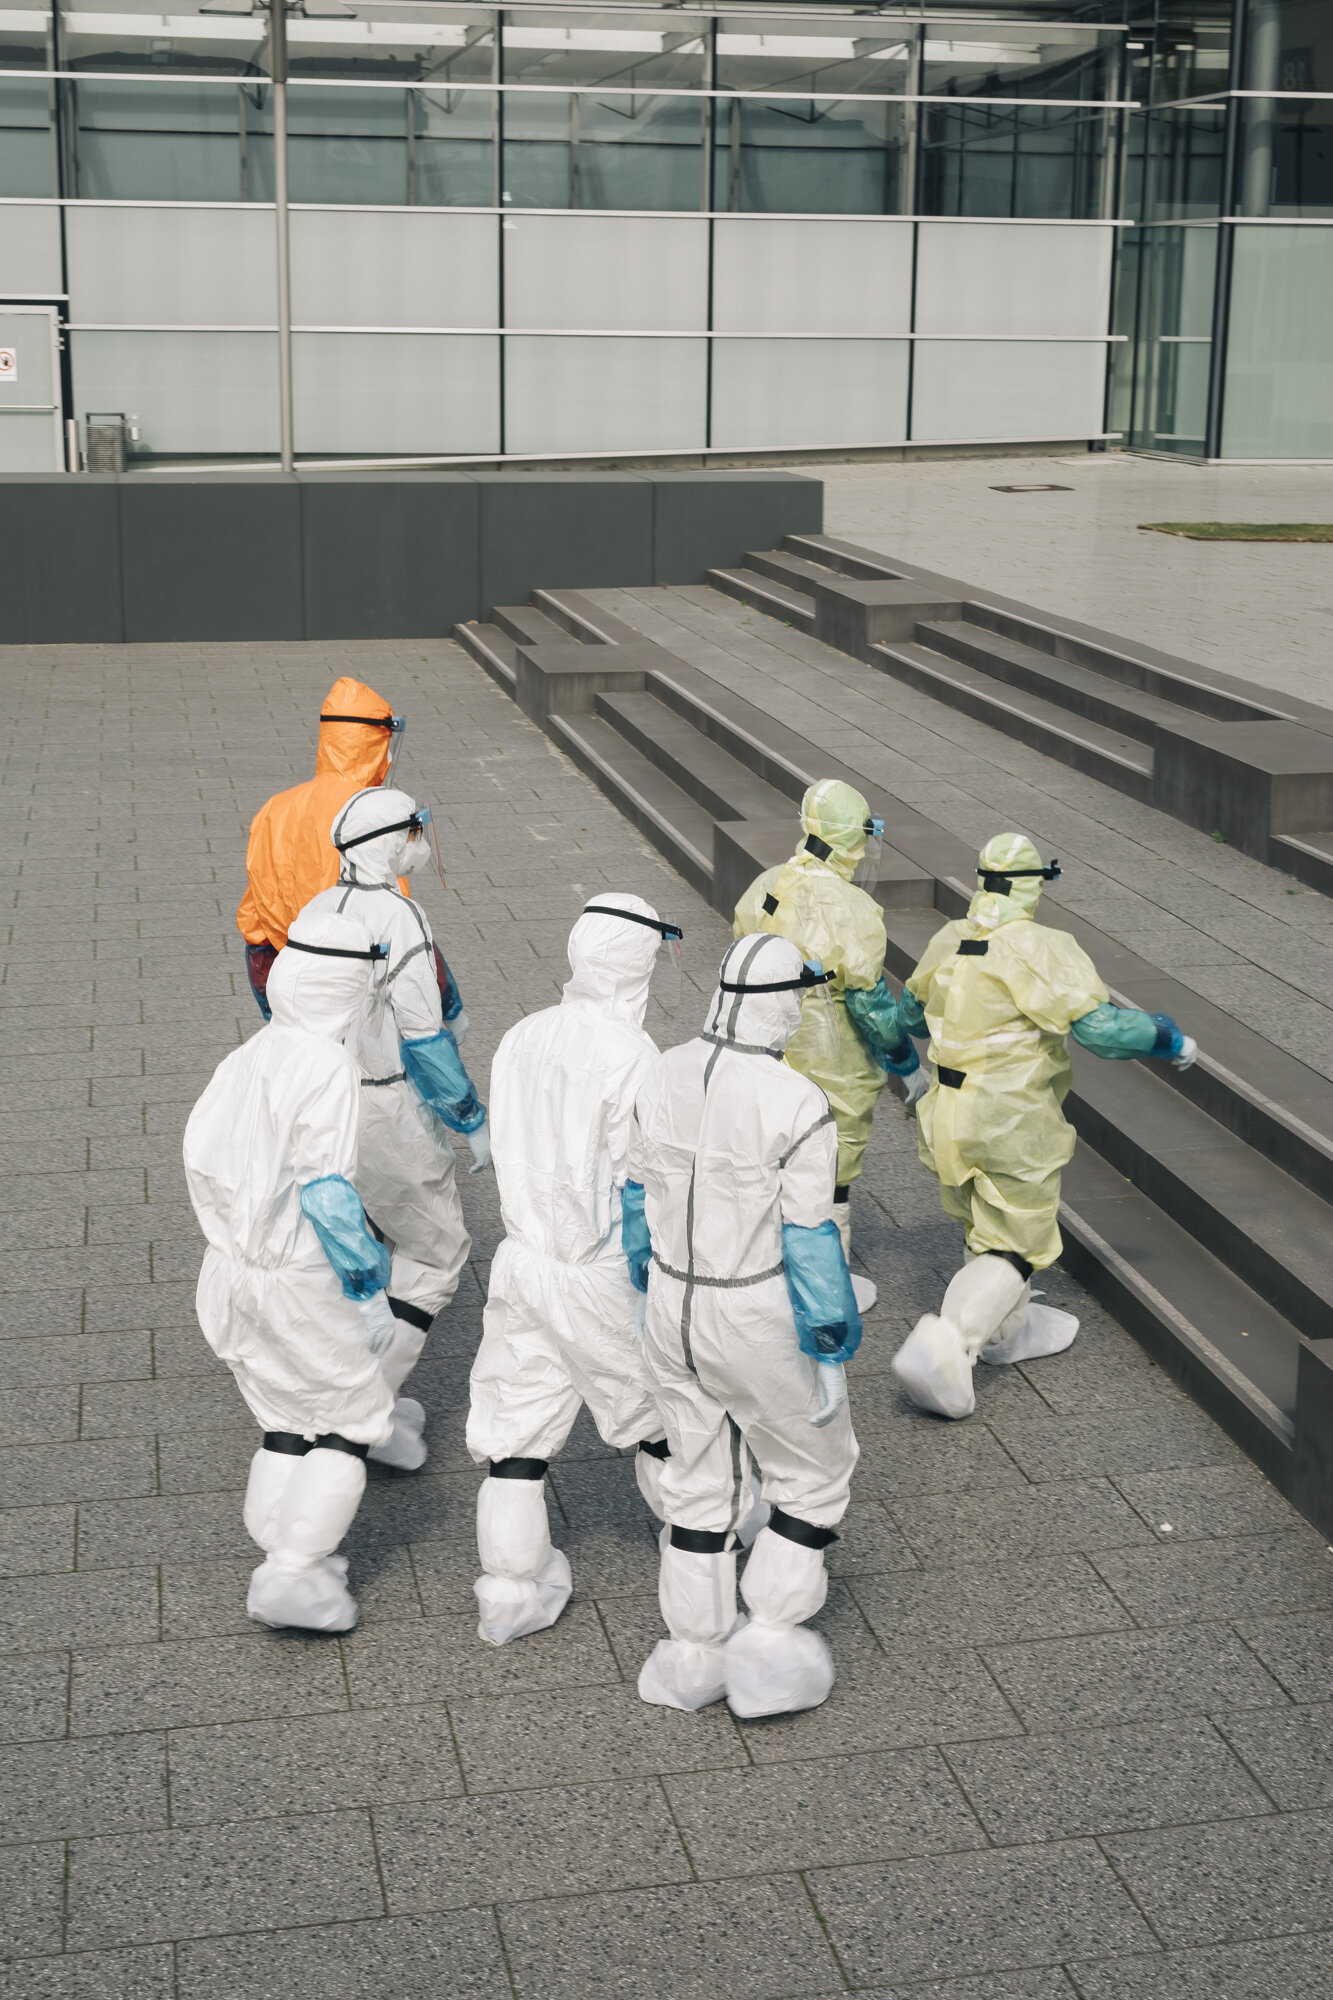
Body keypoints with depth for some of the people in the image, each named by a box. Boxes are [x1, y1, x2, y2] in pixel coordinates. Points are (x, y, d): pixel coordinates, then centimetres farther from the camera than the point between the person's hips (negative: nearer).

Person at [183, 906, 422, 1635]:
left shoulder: (246, 1058, 1)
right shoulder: (329, 1069, -22)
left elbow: (201, 1159, 6)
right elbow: (326, 1193, -23)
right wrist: (367, 1261, -10)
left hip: (232, 1267, 7)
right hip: (297, 1282, -7)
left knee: (287, 1422, 21)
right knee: (351, 1420, 7)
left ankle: (285, 1553, 28)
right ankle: (291, 1574, 3)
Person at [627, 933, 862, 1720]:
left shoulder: (665, 1076, -4)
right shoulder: (798, 1105, -22)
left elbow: (638, 1201, 6)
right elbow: (810, 1242, -19)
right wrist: (832, 1355, -9)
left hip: (675, 1308, 6)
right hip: (761, 1324, -6)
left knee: (701, 1479, 21)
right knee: (813, 1475, 18)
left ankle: (695, 1654, 31)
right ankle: (769, 1642, 18)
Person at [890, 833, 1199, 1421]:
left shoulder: (947, 943, 3)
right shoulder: (1043, 951, -19)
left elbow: (911, 1012, 20)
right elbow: (1098, 1026, -24)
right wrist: (1171, 1038, -8)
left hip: (948, 1114, 7)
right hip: (1014, 1126, -7)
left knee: (990, 1228, 25)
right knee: (1015, 1249, 3)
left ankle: (1009, 1330, 40)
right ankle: (945, 1345, -12)